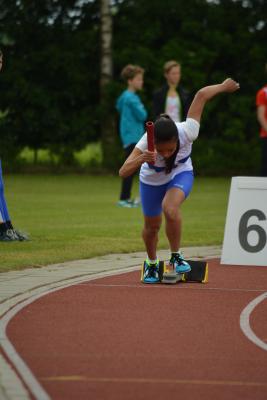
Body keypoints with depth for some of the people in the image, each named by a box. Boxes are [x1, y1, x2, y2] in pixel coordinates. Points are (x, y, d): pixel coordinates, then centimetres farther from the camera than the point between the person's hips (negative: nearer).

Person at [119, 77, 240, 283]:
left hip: (181, 174, -1)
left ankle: (176, 256, -11)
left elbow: (202, 94, -27)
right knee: (152, 226, 12)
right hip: (152, 181, 1)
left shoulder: (187, 133, -39)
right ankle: (152, 263, 44)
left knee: (170, 208, -31)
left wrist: (223, 86, -9)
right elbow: (123, 172, -47)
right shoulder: (147, 143, -40)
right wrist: (141, 159, -66)